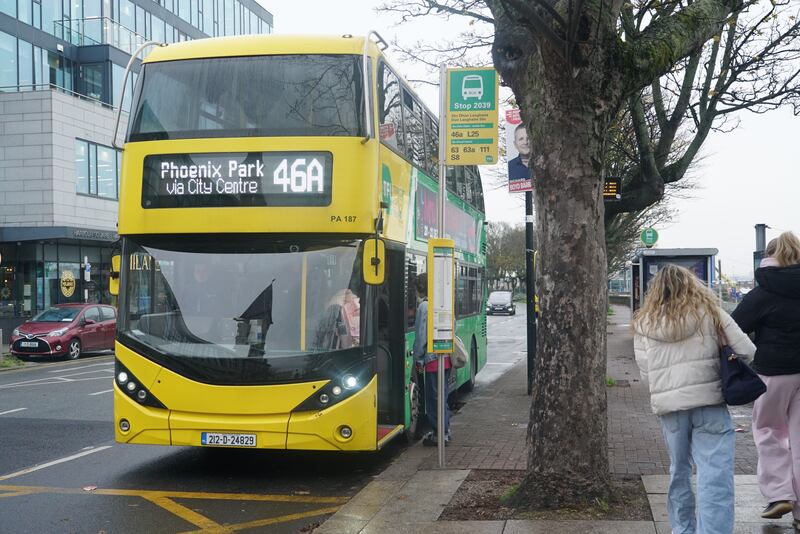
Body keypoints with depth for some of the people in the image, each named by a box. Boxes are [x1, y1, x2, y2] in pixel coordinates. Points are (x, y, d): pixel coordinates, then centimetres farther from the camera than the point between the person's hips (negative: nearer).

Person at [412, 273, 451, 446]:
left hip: (432, 358, -8)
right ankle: (445, 430, 24)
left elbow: (421, 335, -13)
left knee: (434, 397, -1)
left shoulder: (424, 306, -13)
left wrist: (418, 357, -5)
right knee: (442, 395, 17)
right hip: (446, 357, 8)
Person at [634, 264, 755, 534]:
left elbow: (645, 372, 6)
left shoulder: (643, 324, 7)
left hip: (668, 405, 3)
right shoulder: (710, 313, 2)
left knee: (679, 471, 18)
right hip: (709, 401, -3)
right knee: (715, 476, -4)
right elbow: (746, 350, 1)